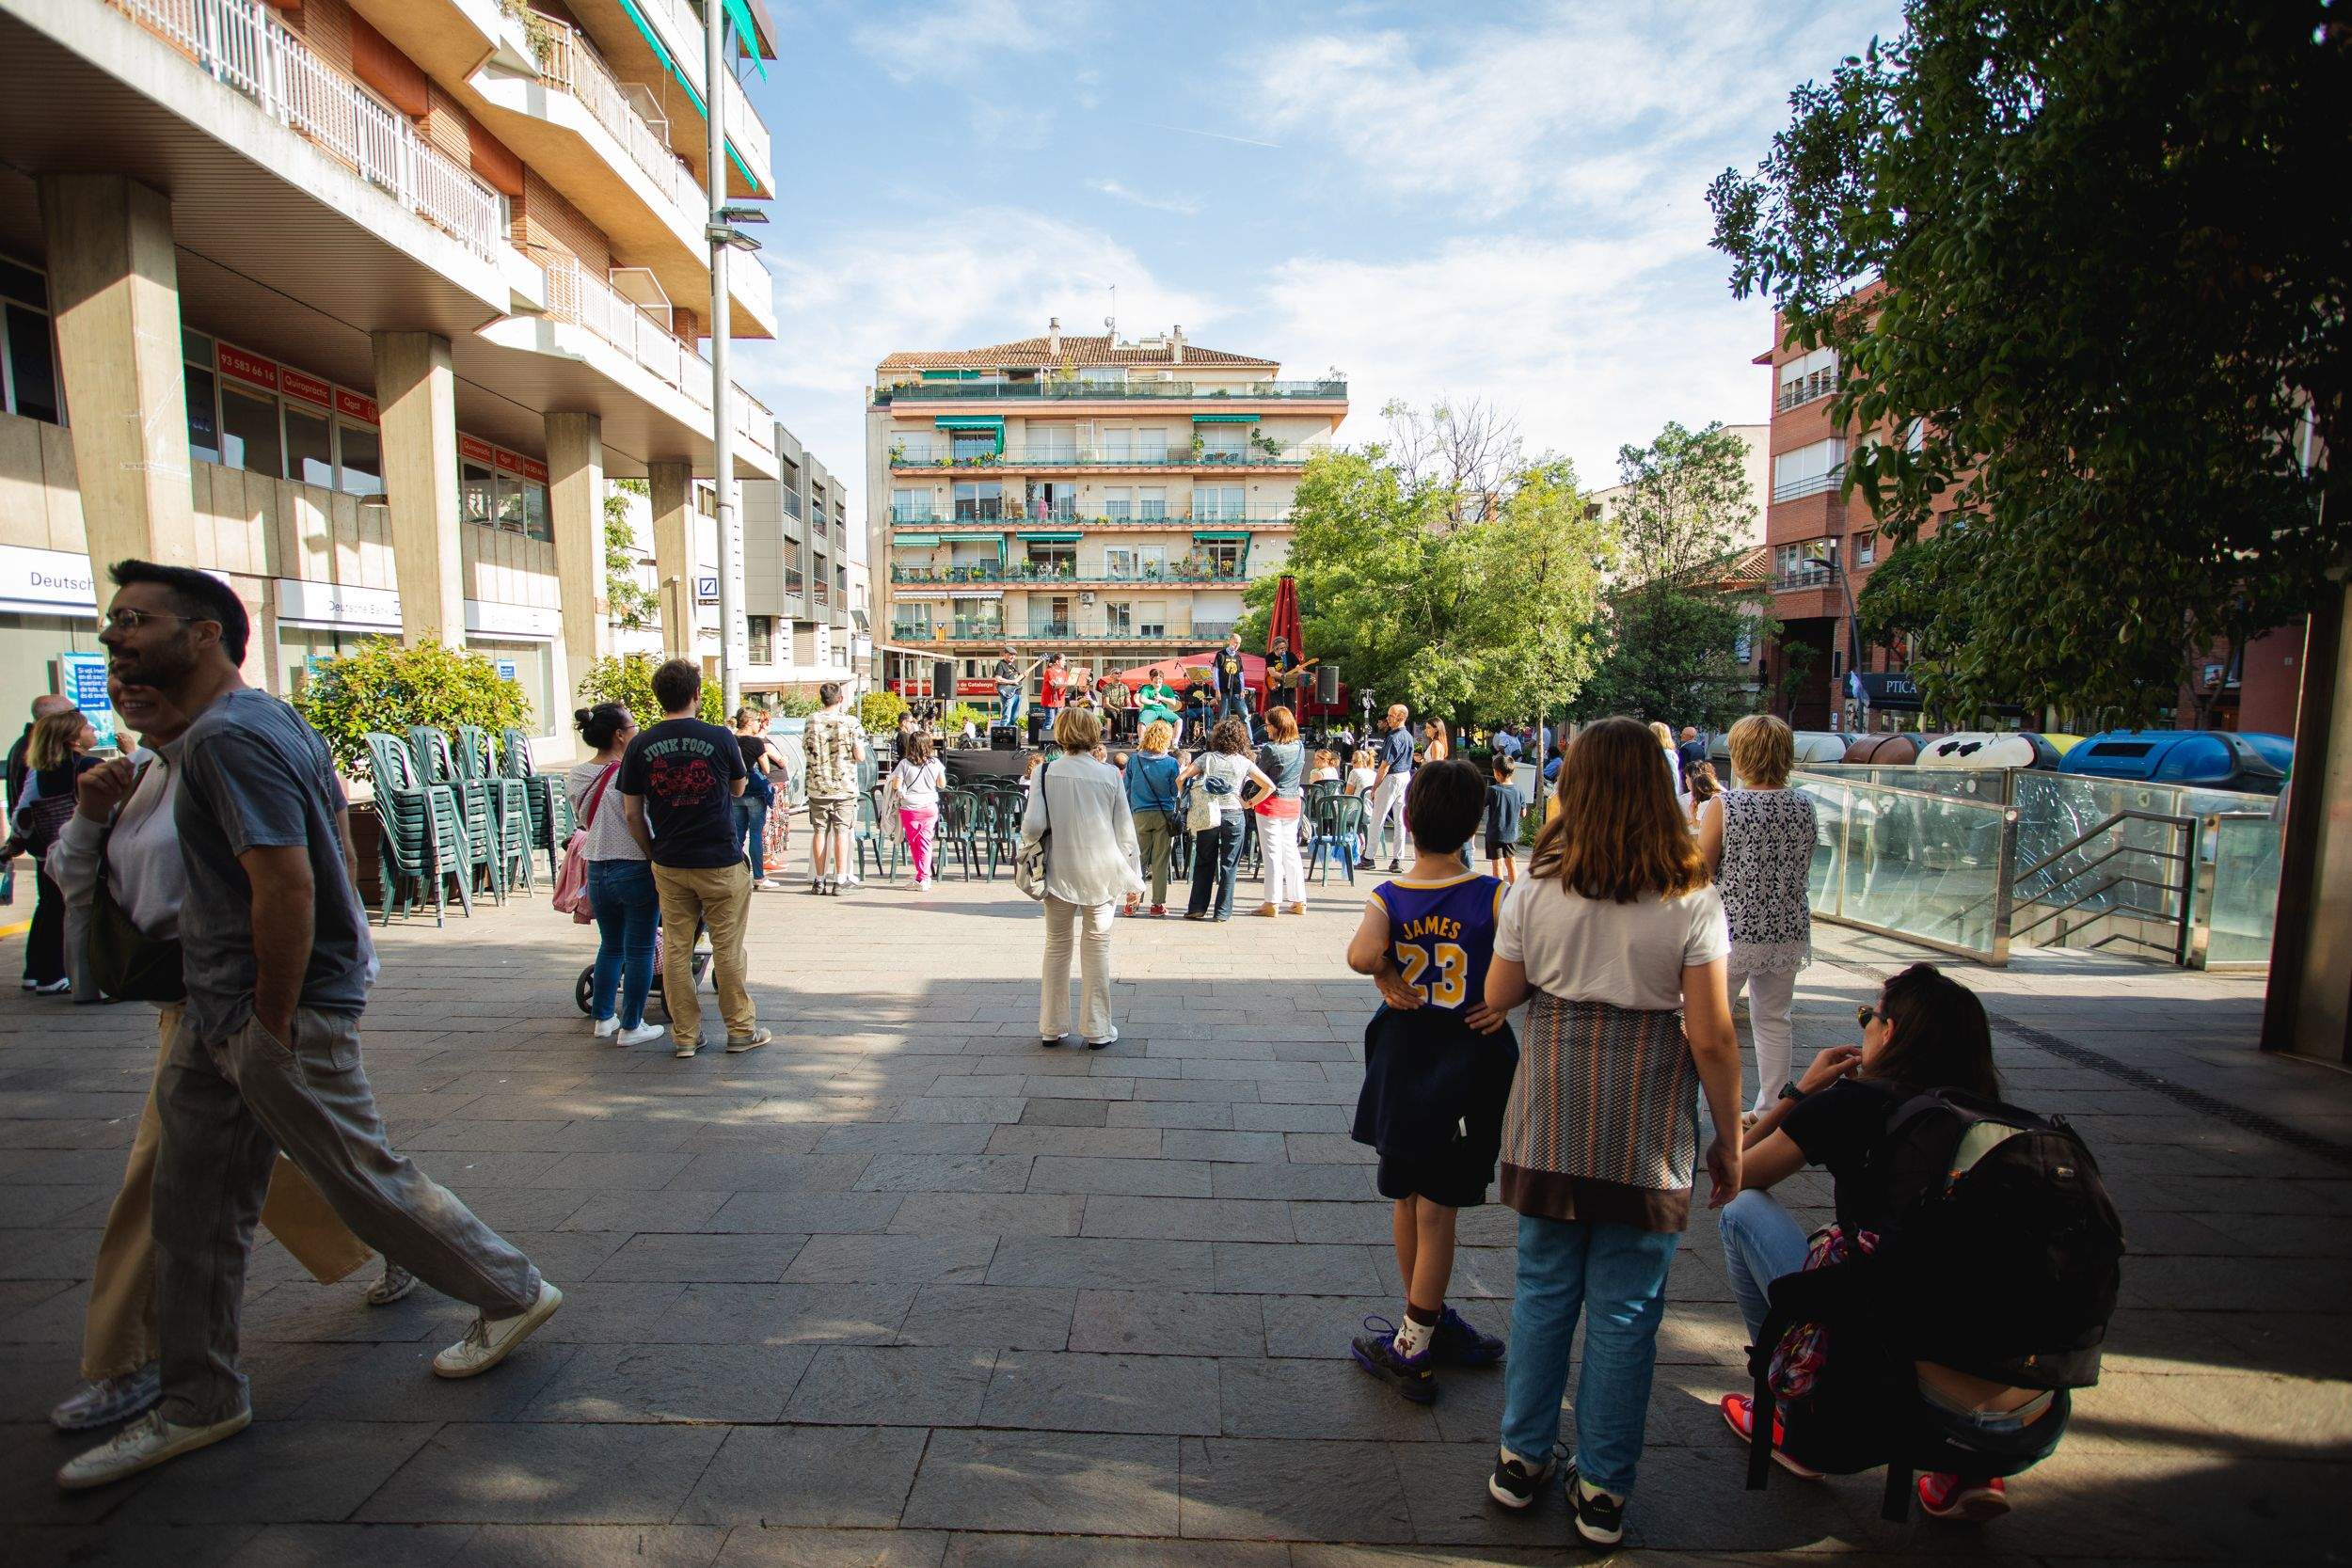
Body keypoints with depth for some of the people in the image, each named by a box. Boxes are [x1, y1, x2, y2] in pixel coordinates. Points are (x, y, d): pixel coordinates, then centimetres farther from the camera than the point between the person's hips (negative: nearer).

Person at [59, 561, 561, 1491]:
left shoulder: (227, 736, -20)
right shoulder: (267, 718, 12)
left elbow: (286, 884, -27)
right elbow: (336, 822, 22)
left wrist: (274, 1024, -20)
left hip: (277, 1011, -10)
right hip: (216, 1012, 10)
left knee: (367, 1180, 4)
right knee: (193, 1207, 15)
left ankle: (512, 1294, 22)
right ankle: (199, 1404, 29)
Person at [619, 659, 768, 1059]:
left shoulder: (641, 745, -2)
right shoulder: (719, 738, -9)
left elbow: (632, 815, 2)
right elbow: (739, 789, 8)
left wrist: (654, 855, 13)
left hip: (669, 864, 3)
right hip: (720, 861, -2)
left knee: (675, 949, 11)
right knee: (728, 949, 7)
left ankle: (684, 1035, 19)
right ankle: (741, 1029, 17)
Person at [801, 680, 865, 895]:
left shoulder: (812, 720, 0)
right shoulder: (850, 722, -7)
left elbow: (806, 750, 12)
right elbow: (860, 756, -8)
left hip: (817, 787, 2)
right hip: (844, 787, -2)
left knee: (820, 831, 8)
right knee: (842, 832, 1)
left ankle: (819, 880, 12)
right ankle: (840, 879, 0)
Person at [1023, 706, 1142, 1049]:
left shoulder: (1046, 772, -5)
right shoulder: (1110, 775, -5)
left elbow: (1033, 824, -10)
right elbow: (1125, 832, -2)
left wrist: (1030, 843, 13)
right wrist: (1132, 877, 8)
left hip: (1059, 872, 1)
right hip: (1102, 873, -1)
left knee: (1057, 946, 13)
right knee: (1097, 947, 8)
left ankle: (1052, 1027, 20)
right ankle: (1096, 1030, 14)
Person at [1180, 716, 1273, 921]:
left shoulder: (1207, 758, 2)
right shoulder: (1243, 762, 1)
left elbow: (1180, 779, -4)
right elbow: (1269, 786, -2)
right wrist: (1250, 803, 5)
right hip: (1233, 815, -1)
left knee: (1204, 863, 11)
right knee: (1229, 865, 6)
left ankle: (1197, 908, 12)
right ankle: (1222, 911, 7)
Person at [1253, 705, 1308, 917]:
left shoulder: (1270, 749, -16)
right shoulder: (1300, 746, 2)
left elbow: (1258, 775, -5)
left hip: (1271, 803, -6)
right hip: (1294, 803, 6)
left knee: (1272, 853, -1)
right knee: (1291, 851, 13)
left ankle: (1272, 903, 3)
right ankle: (1299, 901, 17)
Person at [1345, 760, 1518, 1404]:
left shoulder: (1387, 897, -9)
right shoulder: (1490, 895, -12)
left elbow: (1361, 953, -28)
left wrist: (1389, 979, -10)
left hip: (1402, 1054, 2)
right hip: (1467, 1058, -2)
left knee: (1406, 1199, 18)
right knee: (1436, 1209, 7)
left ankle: (1430, 1320, 35)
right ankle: (1412, 1350, 15)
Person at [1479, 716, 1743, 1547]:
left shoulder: (1537, 888, -7)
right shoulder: (1691, 901, -11)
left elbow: (1498, 995, 1)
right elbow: (1711, 1038, -9)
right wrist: (1729, 1139, 3)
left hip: (1551, 1115, 2)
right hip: (1646, 1129, -1)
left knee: (1543, 1288, 17)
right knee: (1625, 1307, 13)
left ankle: (1520, 1460, 31)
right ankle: (1602, 1492, 27)